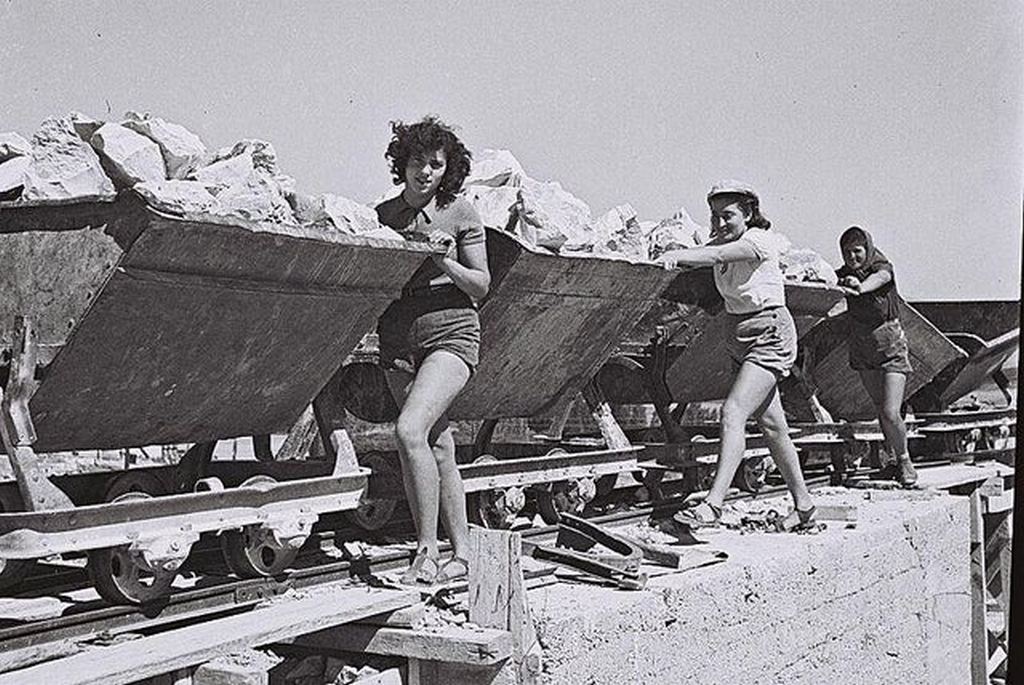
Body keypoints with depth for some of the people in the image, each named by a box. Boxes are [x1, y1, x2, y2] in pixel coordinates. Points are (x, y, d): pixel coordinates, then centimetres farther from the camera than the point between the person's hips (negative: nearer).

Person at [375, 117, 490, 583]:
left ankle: (427, 551, -15)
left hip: (450, 332, -4)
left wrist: (444, 262, -13)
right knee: (438, 447, 7)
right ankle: (461, 554, 17)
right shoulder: (382, 216, 9)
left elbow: (481, 286, 2)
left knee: (410, 430, -23)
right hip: (398, 339, 4)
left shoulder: (460, 215, 0)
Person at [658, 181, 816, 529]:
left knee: (733, 412, -21)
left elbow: (717, 256, -33)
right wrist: (674, 258, -25)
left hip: (771, 333, -8)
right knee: (771, 425, 12)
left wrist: (679, 256, -48)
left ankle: (713, 504, -26)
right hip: (741, 336, 9)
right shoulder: (722, 242, 10)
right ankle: (803, 506, 23)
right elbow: (708, 254, -5)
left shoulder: (759, 240, -16)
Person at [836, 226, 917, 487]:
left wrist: (859, 287, -60)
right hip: (862, 350, 4)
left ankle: (904, 460, 12)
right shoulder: (844, 274, -1)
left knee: (891, 414, -10)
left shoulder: (883, 268, -15)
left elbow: (876, 280, -38)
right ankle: (895, 459, 26)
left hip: (891, 348, -4)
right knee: (881, 411, 10)